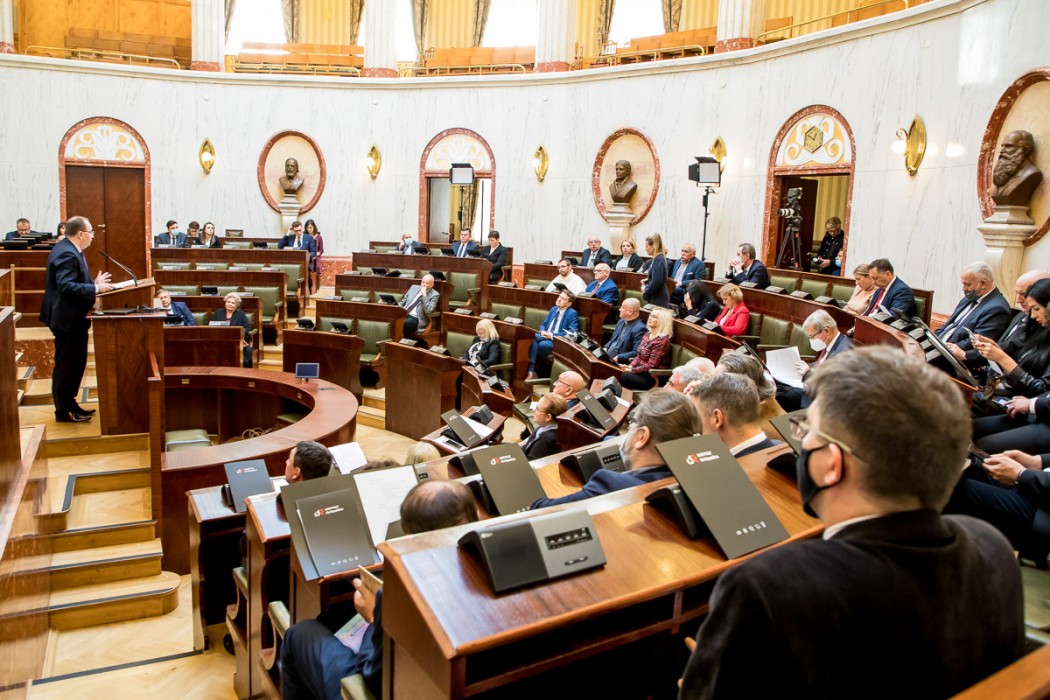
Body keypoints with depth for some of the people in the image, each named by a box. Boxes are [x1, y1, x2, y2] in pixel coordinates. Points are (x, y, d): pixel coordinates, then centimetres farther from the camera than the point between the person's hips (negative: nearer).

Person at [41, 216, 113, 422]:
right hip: (67, 318, -11)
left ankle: (70, 403, 30)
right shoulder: (66, 254, -22)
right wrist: (95, 288, -27)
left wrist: (94, 284, 5)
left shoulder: (70, 250, 11)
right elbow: (66, 285, -30)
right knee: (66, 365, 0)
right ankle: (63, 411, 11)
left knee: (77, 362, 18)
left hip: (74, 317, 11)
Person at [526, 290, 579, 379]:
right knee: (533, 338, -29)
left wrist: (552, 335, -17)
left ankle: (531, 370, -13)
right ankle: (531, 371, -36)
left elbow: (572, 332, -13)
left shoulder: (572, 313, -3)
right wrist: (542, 332, -3)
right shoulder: (553, 309, 19)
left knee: (542, 345, -36)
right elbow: (544, 324, 23)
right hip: (545, 336, 6)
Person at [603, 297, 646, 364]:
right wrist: (605, 348, 4)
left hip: (619, 363, -9)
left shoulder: (639, 328, -14)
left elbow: (636, 353, -19)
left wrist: (618, 358, -23)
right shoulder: (621, 321, 13)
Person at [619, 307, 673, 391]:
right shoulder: (648, 334, 10)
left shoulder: (662, 340, -16)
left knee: (624, 376, -26)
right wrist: (630, 366, -5)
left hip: (653, 378, -7)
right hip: (642, 371, 7)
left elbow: (651, 366, -18)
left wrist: (632, 370, -15)